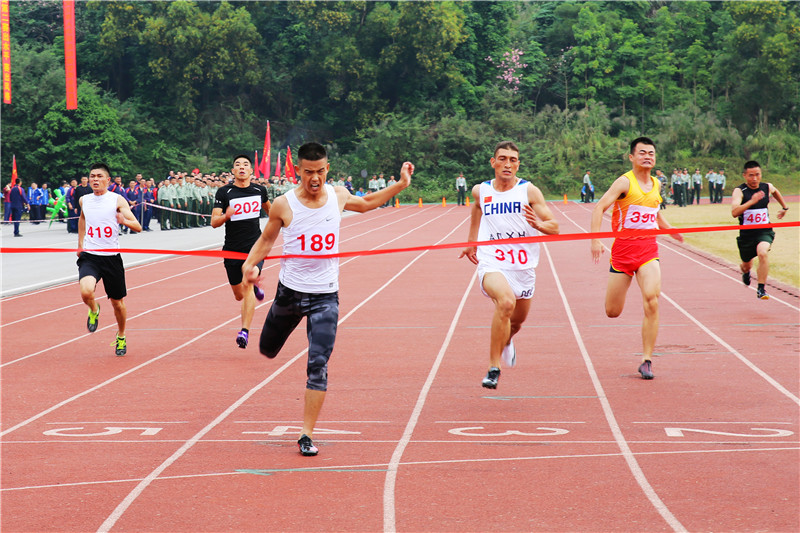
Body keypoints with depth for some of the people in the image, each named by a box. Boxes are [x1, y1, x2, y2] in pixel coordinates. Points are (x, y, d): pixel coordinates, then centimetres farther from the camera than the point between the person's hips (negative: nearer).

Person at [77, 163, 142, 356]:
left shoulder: (117, 200, -4)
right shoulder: (84, 200, 7)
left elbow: (138, 227, -8)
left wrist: (125, 221, -29)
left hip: (111, 257, -1)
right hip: (89, 256, 1)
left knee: (117, 303, 9)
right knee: (86, 292, -26)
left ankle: (121, 337, 35)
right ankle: (94, 310, 10)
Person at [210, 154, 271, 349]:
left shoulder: (260, 190, 3)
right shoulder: (224, 192, -5)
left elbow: (268, 208, 26)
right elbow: (214, 222, -9)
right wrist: (226, 215, -29)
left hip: (255, 247, 0)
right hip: (232, 250, 0)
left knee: (247, 285, -20)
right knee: (239, 295, 10)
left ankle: (245, 331, -22)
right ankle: (255, 288, 47)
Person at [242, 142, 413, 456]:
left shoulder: (338, 196, -2)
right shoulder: (284, 205, -11)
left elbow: (367, 203, 21)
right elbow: (266, 239, 3)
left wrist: (400, 185, 14)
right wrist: (250, 264, -15)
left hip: (326, 296, 0)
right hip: (290, 291, 0)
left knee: (318, 364, -11)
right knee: (267, 350, 20)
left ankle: (306, 434, -4)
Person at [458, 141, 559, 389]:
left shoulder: (529, 191, -4)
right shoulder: (480, 191, 1)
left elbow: (554, 227, -5)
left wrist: (539, 224, -27)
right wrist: (471, 242, 30)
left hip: (523, 267, 2)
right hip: (491, 264, -2)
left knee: (517, 321, 18)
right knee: (506, 301, -32)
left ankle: (506, 341, 59)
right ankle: (493, 368, -23)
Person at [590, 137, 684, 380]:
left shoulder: (656, 184, 12)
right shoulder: (625, 182, -7)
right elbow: (600, 207, -17)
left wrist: (672, 231, 22)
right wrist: (595, 239, -29)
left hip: (648, 248, 3)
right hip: (623, 248, -3)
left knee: (652, 300, -20)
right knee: (612, 312, 3)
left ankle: (646, 360, -12)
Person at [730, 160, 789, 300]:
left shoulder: (767, 187, -1)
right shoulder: (739, 191, -14)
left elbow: (775, 192, 27)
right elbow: (734, 212, -31)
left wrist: (784, 207, 34)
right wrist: (752, 201, -41)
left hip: (764, 232, 1)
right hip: (746, 234, -1)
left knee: (762, 253, -30)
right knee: (747, 265, 17)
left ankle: (761, 289, -20)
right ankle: (745, 271, 57)